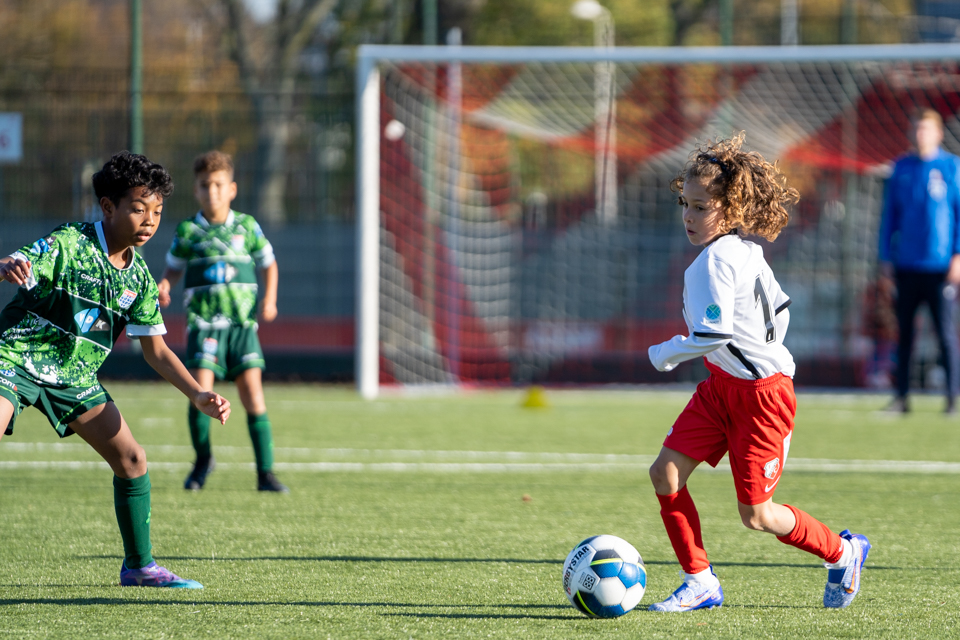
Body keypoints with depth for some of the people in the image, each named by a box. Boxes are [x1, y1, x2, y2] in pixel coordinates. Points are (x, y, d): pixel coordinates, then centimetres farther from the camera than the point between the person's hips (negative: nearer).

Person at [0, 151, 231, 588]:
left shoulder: (139, 277, 3)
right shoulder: (68, 245, -17)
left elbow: (155, 349, 10)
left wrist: (198, 395, -2)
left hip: (74, 376, 7)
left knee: (131, 458, 2)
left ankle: (139, 567, 16)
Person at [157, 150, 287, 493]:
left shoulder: (246, 226, 6)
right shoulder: (187, 231, 4)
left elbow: (268, 262, 18)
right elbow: (174, 268, 17)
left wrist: (269, 299, 3)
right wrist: (163, 285, -5)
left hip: (242, 322, 1)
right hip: (203, 323, -1)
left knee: (253, 394, -7)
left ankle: (265, 473, 0)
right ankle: (202, 459, 16)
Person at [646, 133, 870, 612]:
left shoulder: (716, 259, -23)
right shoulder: (746, 251, 6)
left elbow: (714, 333, -30)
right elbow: (779, 307, 19)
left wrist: (667, 353, -14)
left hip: (761, 395, -10)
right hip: (721, 386, 10)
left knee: (756, 515, -2)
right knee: (665, 473, -3)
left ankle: (842, 553, 21)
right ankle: (700, 582, 5)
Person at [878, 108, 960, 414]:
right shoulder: (902, 168, 10)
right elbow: (889, 214, 14)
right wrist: (886, 256, 9)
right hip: (906, 264, 4)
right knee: (904, 332, 5)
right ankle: (902, 396, 10)